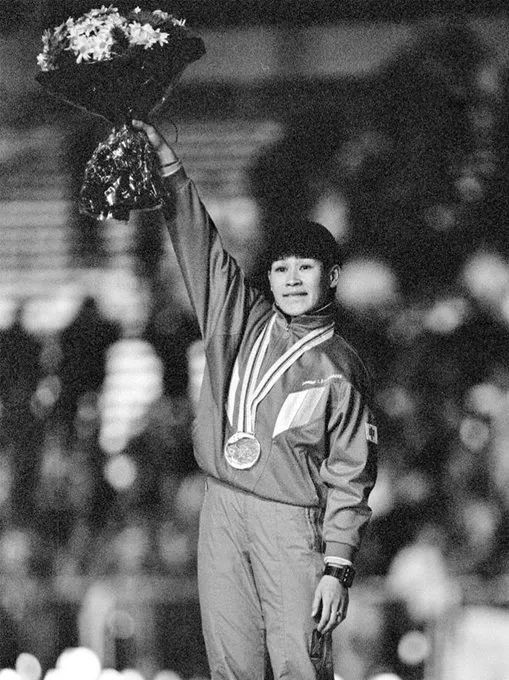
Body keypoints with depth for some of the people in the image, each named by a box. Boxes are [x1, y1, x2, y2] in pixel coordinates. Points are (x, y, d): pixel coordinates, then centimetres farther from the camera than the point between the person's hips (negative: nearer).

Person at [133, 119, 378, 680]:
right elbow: (199, 243, 8)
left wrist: (338, 567, -8)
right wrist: (166, 160, -3)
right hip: (222, 509, 4)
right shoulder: (242, 321, 12)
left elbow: (350, 476, -1)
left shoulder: (338, 368, 1)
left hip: (292, 518, -4)